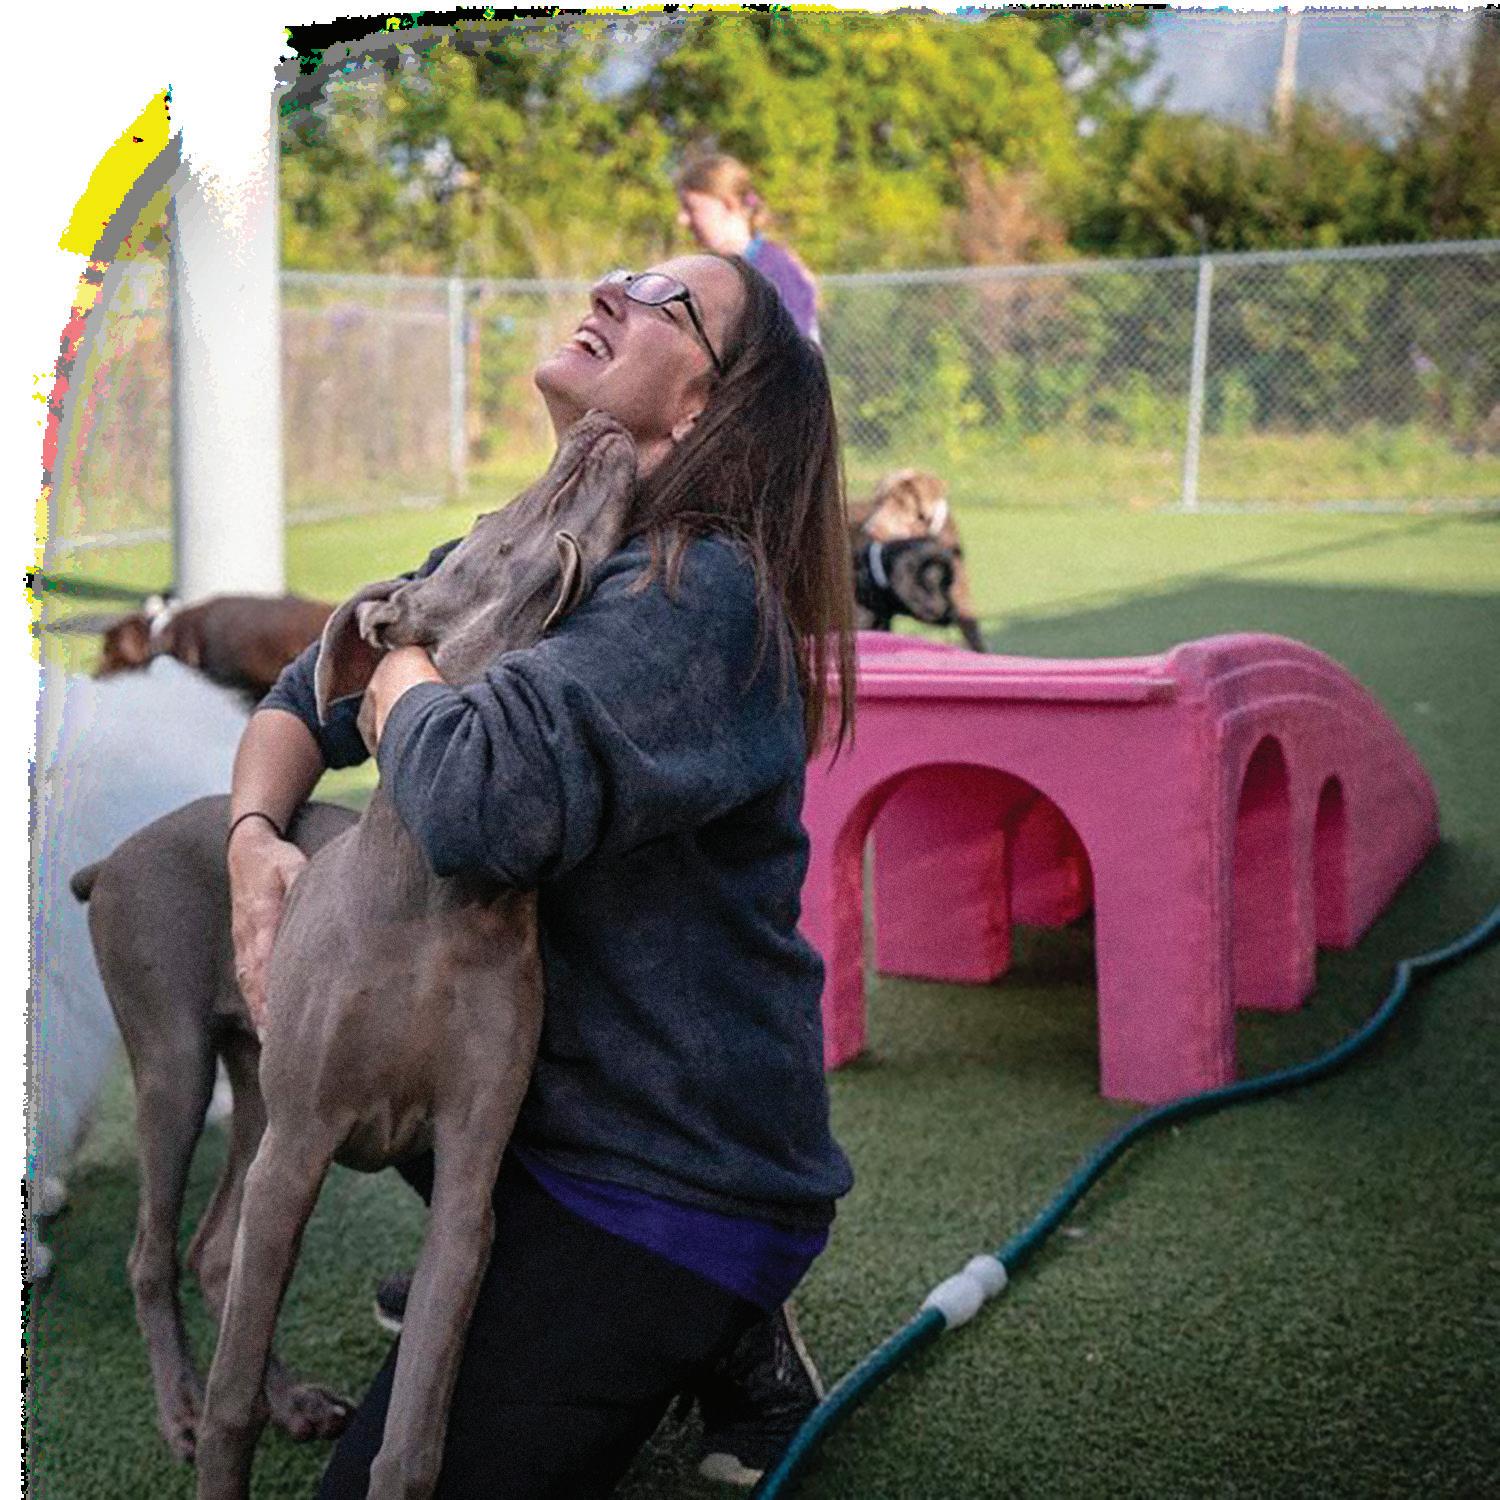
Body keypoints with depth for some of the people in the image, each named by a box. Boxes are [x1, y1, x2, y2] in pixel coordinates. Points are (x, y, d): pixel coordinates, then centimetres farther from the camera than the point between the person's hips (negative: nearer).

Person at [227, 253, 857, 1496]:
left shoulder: (706, 595, -24)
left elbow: (484, 803, -38)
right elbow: (305, 698, 11)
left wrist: (396, 651, -17)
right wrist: (255, 836, -10)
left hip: (675, 1181, -9)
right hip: (549, 1096, 9)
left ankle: (716, 1340, 9)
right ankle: (491, 1273, 28)